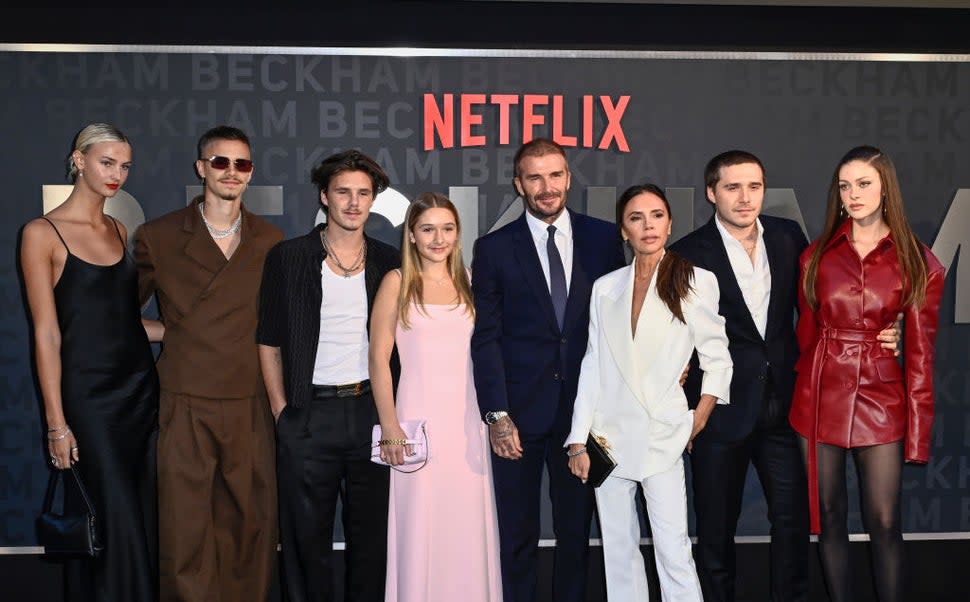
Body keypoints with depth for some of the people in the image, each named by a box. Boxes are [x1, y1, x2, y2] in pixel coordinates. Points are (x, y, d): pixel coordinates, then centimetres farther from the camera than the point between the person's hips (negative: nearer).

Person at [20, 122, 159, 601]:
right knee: (114, 523, -2)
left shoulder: (119, 231, 10)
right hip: (89, 395, -6)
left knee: (146, 521, 9)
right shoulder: (42, 233, -7)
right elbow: (47, 334, -10)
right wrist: (56, 423, -11)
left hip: (141, 387, 6)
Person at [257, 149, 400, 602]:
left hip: (372, 409, 2)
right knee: (306, 535, 7)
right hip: (309, 415, -1)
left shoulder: (389, 263, 7)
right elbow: (269, 343, 3)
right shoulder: (288, 258, 2)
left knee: (372, 533, 9)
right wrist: (281, 410, -2)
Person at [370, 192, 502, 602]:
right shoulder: (397, 282, 0)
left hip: (468, 419, 3)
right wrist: (390, 428, -11)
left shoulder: (468, 283, 11)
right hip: (420, 418, -3)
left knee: (468, 527, 8)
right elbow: (379, 359, -4)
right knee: (420, 527, 2)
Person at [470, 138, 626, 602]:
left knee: (577, 528, 13)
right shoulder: (494, 249, 1)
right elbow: (486, 338, -3)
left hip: (584, 404, 1)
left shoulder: (603, 238, 4)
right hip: (520, 410, -1)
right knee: (516, 534, 8)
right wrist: (497, 414, -10)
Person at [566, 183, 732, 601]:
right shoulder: (605, 287, 6)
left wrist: (696, 423, 0)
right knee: (618, 550, 9)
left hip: (663, 437, -3)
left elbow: (717, 360, 4)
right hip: (609, 436, 3)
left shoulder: (697, 282, -2)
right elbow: (592, 366, 6)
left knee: (674, 551, -7)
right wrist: (578, 441, 2)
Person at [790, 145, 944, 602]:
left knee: (884, 523, -2)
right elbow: (805, 333, 10)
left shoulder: (918, 264, 0)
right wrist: (802, 389, 4)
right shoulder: (817, 255, 5)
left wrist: (917, 434, -4)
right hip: (820, 400, 2)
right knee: (829, 518, 9)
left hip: (881, 404, -2)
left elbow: (920, 354, -1)